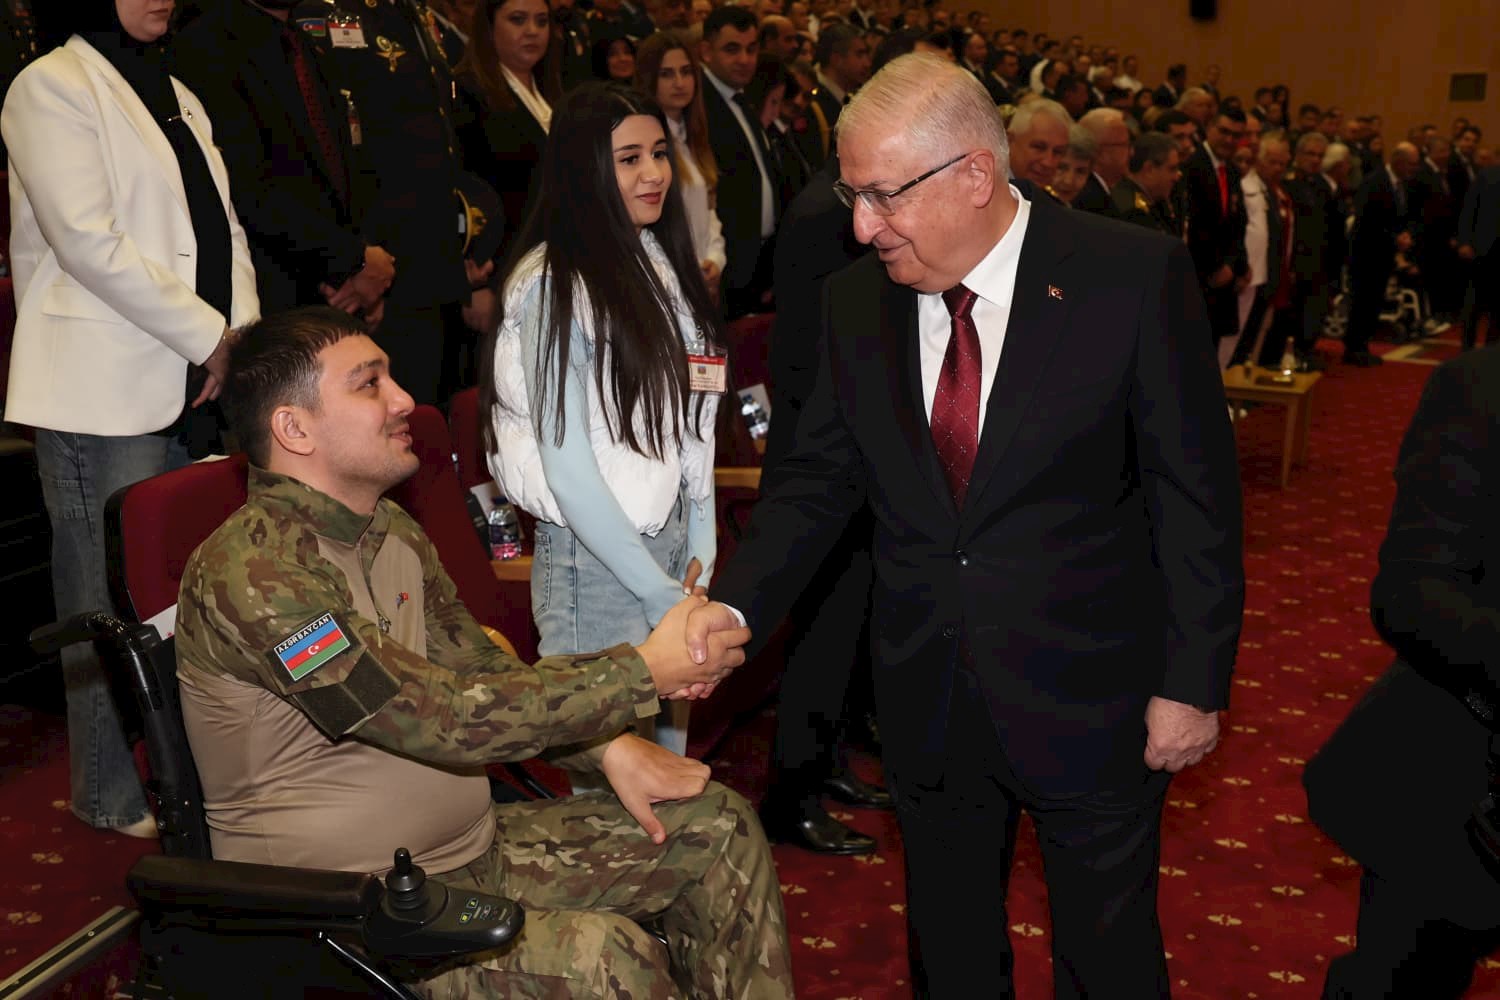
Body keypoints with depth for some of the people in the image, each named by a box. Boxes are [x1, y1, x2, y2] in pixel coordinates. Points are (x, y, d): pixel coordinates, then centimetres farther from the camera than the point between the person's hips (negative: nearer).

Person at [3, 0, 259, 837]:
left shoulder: (176, 96, 20)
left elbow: (223, 228, 15)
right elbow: (89, 243, -14)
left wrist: (243, 334, -2)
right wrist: (211, 337, -13)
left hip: (195, 388, 7)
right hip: (104, 393, -7)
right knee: (115, 599, -1)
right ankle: (113, 794, 11)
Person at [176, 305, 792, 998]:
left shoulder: (393, 532, 7)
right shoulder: (249, 568, -23)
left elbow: (481, 668, 15)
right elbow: (447, 716, -28)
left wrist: (609, 744, -2)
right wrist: (645, 670, -21)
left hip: (471, 844, 9)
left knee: (717, 827, 4)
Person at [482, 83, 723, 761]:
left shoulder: (664, 264, 9)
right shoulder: (554, 282, -13)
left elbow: (691, 423, 12)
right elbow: (565, 465, -16)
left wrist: (701, 553, 3)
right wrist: (658, 592, -13)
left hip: (675, 545, 7)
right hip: (595, 560, -7)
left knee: (672, 762, 16)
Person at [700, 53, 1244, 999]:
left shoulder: (1135, 275, -14)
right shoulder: (856, 300, -2)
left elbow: (1196, 493, -10)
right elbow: (816, 476, 3)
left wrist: (1192, 681, -9)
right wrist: (733, 606, -11)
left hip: (1088, 697, -3)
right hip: (928, 702, 4)